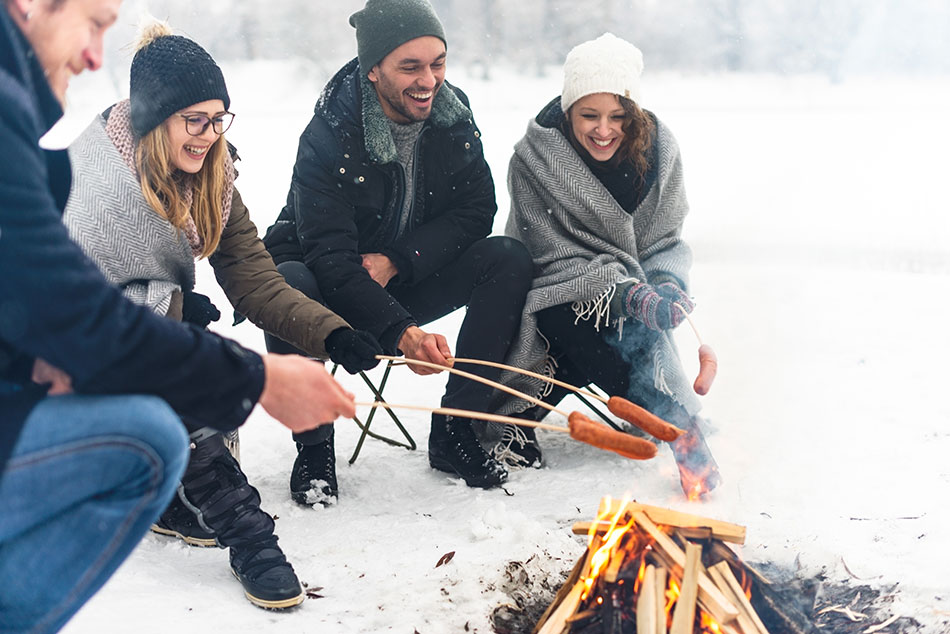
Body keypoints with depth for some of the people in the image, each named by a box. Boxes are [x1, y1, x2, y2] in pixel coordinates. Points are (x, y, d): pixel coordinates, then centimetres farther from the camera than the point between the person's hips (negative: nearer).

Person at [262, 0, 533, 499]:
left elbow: (475, 210, -6)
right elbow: (329, 256, -30)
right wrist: (400, 332, -44)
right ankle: (313, 444, -15)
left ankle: (453, 431, -12)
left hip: (405, 284, 4)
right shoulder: (329, 136, -23)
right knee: (288, 284, -37)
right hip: (336, 290, -4)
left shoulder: (452, 114, -7)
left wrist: (396, 261, -22)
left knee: (510, 260, -17)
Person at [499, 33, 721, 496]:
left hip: (625, 287, 3)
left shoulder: (657, 149, -7)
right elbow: (557, 258, -19)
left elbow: (665, 241, 1)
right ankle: (680, 431, -25)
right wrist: (632, 297, -33)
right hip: (557, 296, -3)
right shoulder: (534, 162, -17)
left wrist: (667, 286, -22)